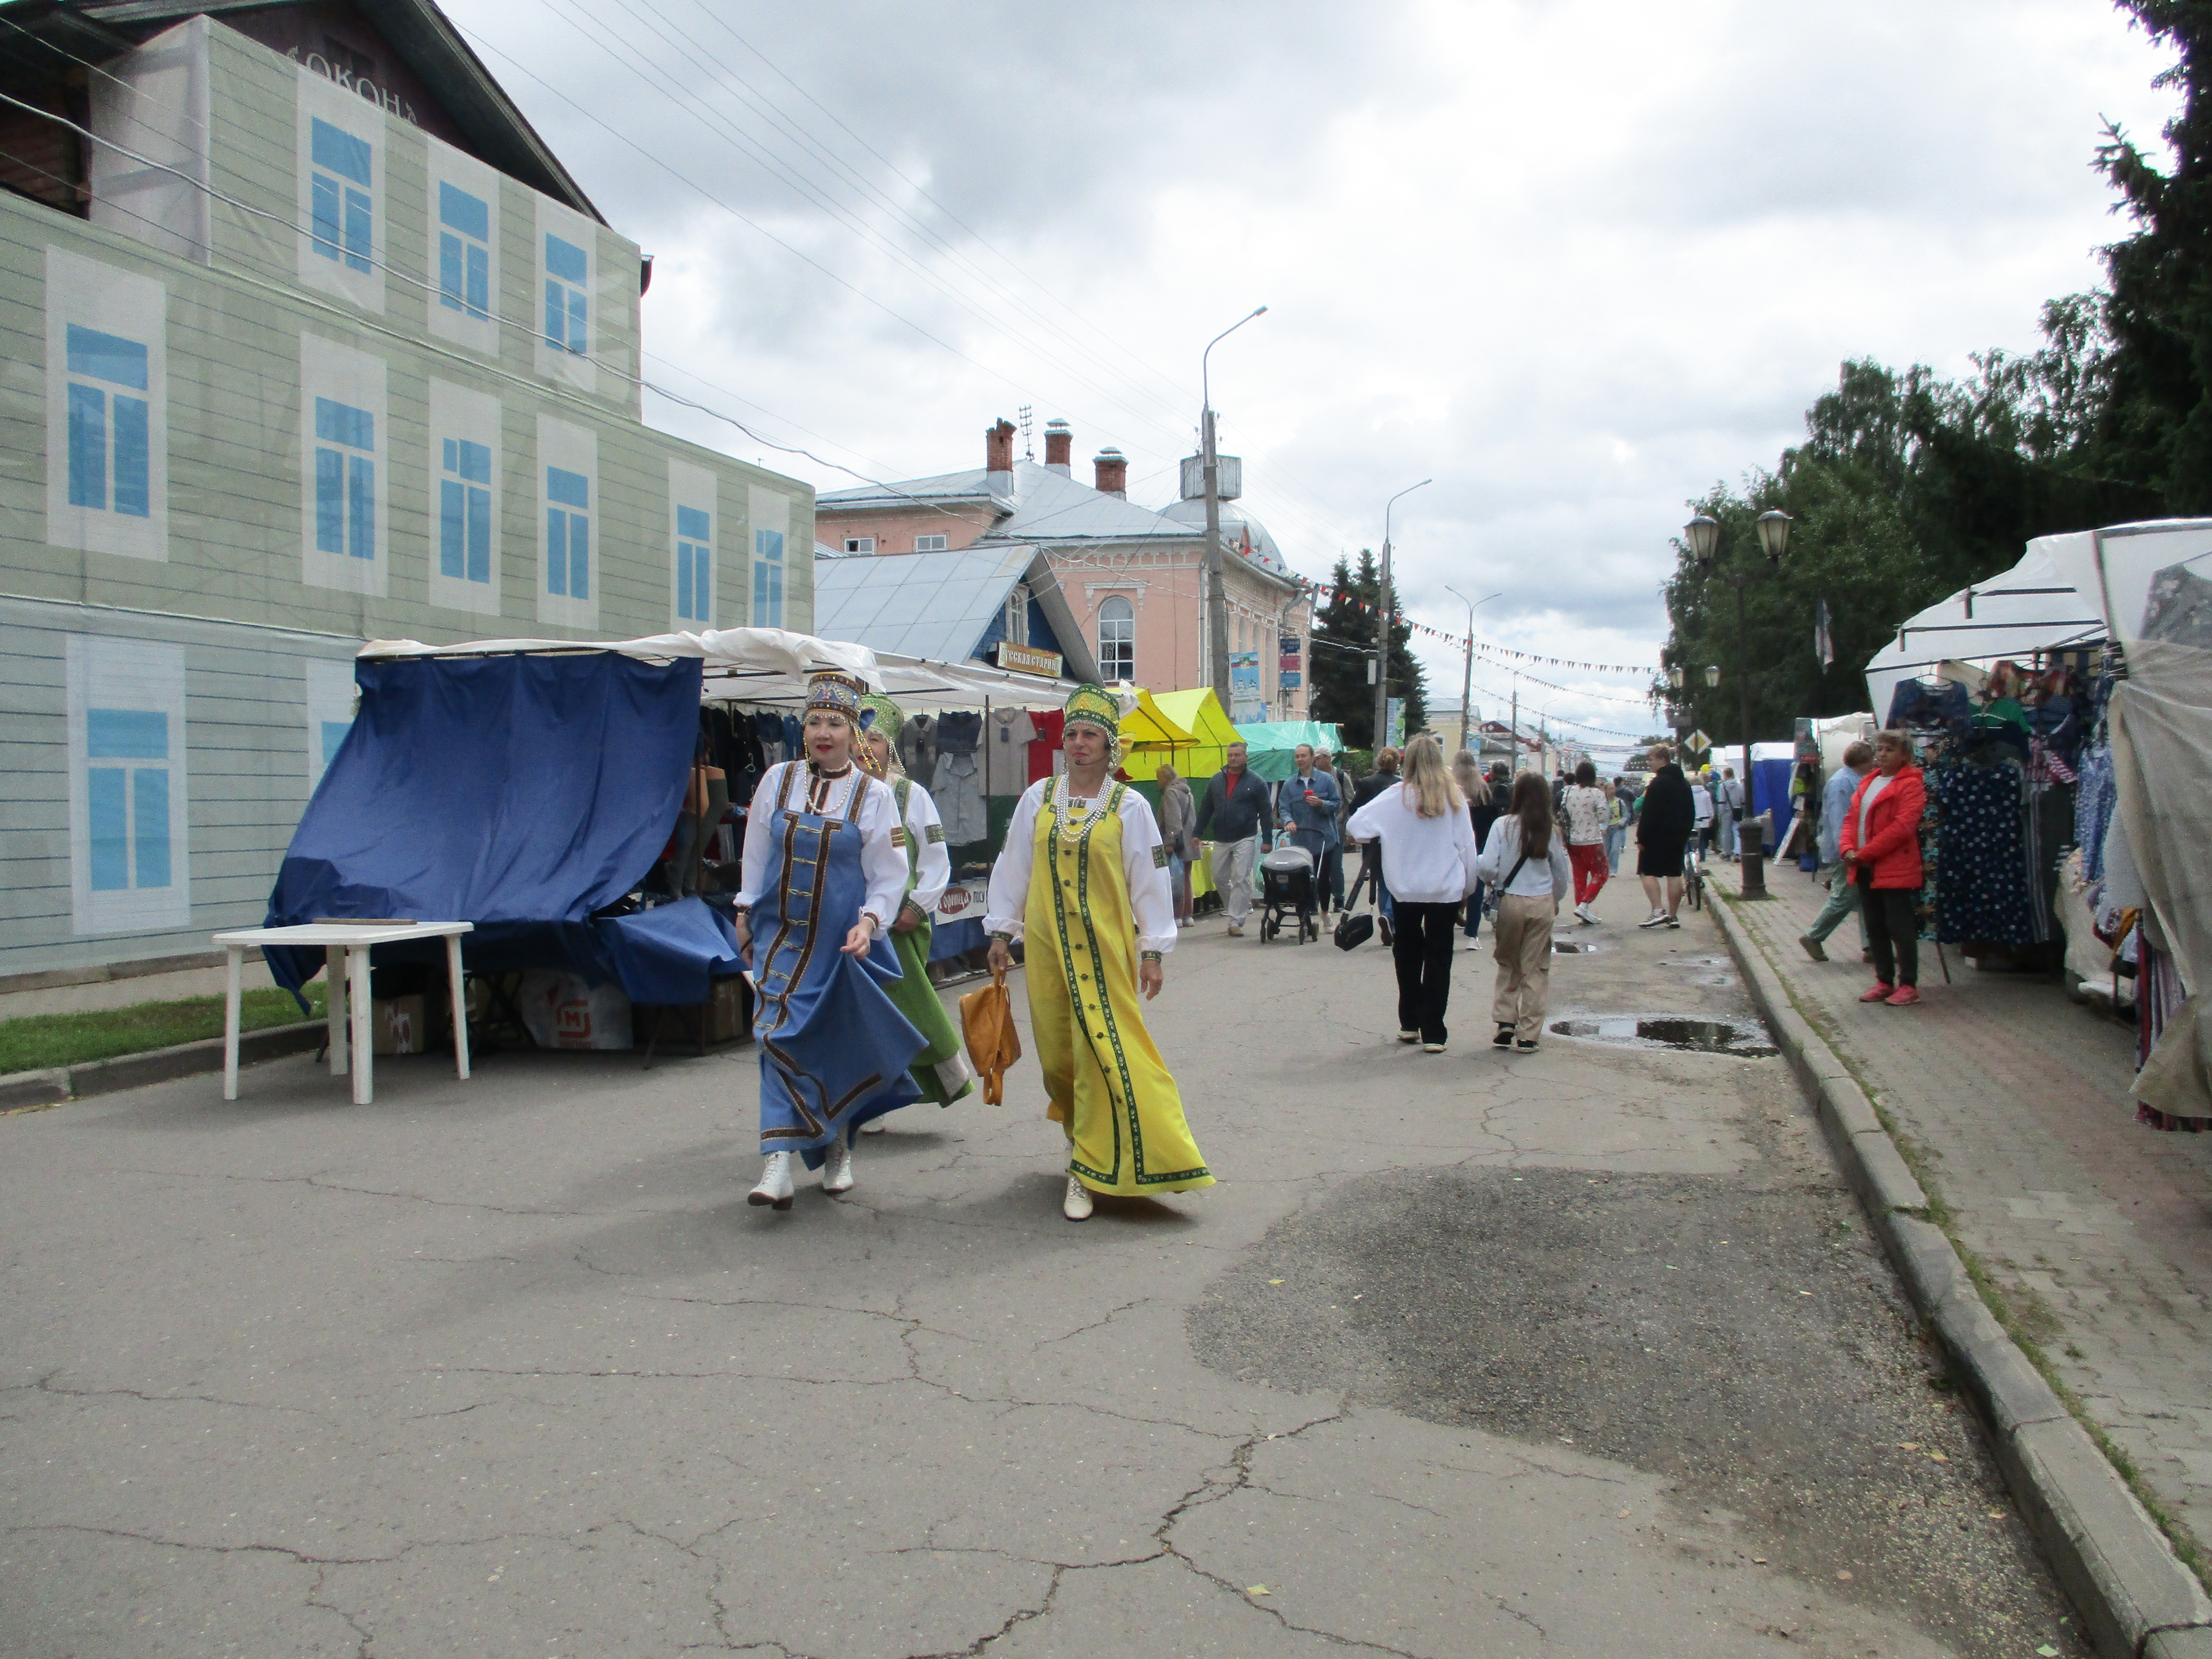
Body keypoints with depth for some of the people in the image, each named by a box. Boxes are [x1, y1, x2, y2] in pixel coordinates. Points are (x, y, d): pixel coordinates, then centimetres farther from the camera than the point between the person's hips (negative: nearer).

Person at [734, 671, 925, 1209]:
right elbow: (756, 851, 11)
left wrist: (869, 921, -16)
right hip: (781, 936, 1)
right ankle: (778, 1162, -13)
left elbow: (890, 872, -3)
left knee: (841, 1047, 8)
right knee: (779, 1038, -10)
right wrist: (746, 911, 12)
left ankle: (838, 1149, 29)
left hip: (842, 942, -1)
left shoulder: (874, 795, -4)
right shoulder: (778, 780, 3)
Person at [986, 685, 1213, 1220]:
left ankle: (1088, 1171, -2)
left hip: (1105, 946, -3)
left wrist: (1153, 951, -2)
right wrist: (1002, 931, 10)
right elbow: (1013, 867, 11)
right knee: (1057, 1052, 8)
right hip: (1047, 945, 3)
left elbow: (1151, 881, 0)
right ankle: (1083, 1131, 33)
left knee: (1102, 1052, -8)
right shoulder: (1038, 798, 5)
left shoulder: (1129, 807, -2)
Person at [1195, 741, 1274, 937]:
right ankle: (1238, 909, 26)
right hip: (1221, 840, 5)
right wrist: (1198, 833, 11)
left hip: (1245, 840, -5)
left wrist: (1267, 839, -5)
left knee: (1240, 880, -8)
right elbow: (1206, 809, 15)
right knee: (1219, 878, 8)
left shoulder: (1256, 782, -2)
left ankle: (1236, 922, -7)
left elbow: (1266, 812, -1)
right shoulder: (1216, 781, 10)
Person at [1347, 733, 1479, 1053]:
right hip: (1447, 890, 0)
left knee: (1408, 954, 16)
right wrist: (1468, 888, 12)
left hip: (1407, 890, 0)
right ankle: (1432, 1034, 1)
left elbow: (1356, 825, -11)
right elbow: (1467, 846, 1)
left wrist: (1382, 837, 10)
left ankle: (1409, 1025, 22)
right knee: (1439, 959, 3)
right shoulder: (1454, 798, -4)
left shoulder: (1397, 797, -7)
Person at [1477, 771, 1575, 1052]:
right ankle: (1528, 1036, 7)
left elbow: (1487, 867, -12)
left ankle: (1505, 1025, 9)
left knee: (1508, 965, 14)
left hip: (1510, 901, -1)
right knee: (1536, 969, 6)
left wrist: (1491, 880, 11)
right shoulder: (1551, 829, 0)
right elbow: (1563, 873, 10)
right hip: (1543, 903, 1)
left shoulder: (1503, 825, -7)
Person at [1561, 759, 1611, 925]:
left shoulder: (1568, 792, 2)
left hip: (1572, 841, 5)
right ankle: (1584, 906, -10)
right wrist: (1607, 805, 5)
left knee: (1579, 876, 12)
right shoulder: (1596, 793, -12)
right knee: (1600, 875, 6)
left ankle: (1583, 916, 13)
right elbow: (1603, 817, -12)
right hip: (1592, 841, -5)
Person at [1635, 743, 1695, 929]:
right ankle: (1673, 916, 8)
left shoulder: (1658, 783, -14)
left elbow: (1648, 814, -18)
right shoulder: (1684, 783, 13)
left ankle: (1658, 911, -15)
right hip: (1678, 837, 8)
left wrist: (1641, 838, -15)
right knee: (1674, 875, 7)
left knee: (1648, 873, -2)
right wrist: (1685, 833, 22)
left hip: (1658, 837, -8)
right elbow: (1691, 812, 19)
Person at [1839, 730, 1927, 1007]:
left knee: (1901, 929, -2)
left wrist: (1864, 854, -18)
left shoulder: (1911, 785, -9)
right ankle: (1884, 982, 21)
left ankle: (1908, 985, 5)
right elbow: (1851, 818, 14)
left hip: (1895, 869, -8)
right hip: (1866, 870, 8)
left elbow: (1902, 827, -19)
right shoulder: (1867, 782, 16)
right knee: (1875, 929, 13)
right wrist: (1848, 849, -6)